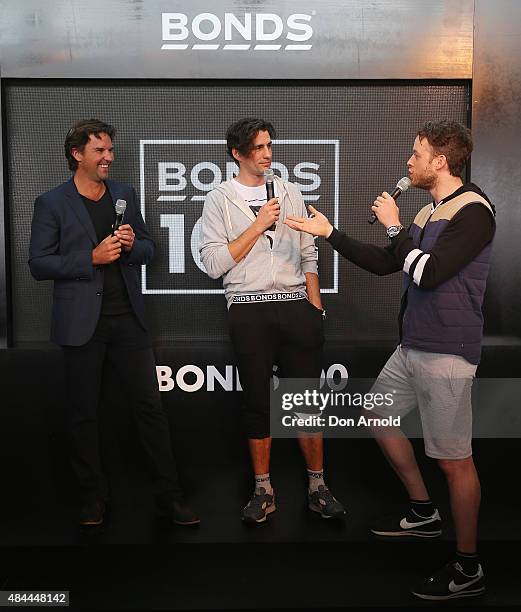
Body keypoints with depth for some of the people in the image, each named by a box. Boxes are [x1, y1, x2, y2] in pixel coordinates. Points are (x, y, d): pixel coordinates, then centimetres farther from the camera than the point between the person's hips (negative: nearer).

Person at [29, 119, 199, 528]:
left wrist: (132, 245, -7)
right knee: (84, 413, 7)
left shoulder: (126, 195, 11)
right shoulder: (52, 203, -1)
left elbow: (148, 248, 16)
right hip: (82, 322, -3)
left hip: (128, 318, 3)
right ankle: (94, 497, 22)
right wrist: (92, 258, -16)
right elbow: (39, 264, -5)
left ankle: (170, 496, 11)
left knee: (150, 406, 2)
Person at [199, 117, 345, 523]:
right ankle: (264, 491, 17)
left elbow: (308, 256, 14)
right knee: (258, 402, 4)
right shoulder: (220, 199, 4)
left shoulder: (290, 192, 14)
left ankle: (318, 487, 15)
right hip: (249, 310, -2)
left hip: (296, 305, 2)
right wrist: (259, 224, -9)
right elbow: (214, 263, -6)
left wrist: (316, 310, 5)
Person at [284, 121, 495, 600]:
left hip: (446, 353, -10)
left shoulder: (473, 211, -14)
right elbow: (383, 264, 18)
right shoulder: (428, 212, 12)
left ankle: (468, 569, 14)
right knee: (380, 417, 21)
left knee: (454, 460, -2)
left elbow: (427, 274, -24)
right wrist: (329, 232, 17)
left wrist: (393, 226, -11)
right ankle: (423, 514, 35)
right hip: (412, 346, 10)